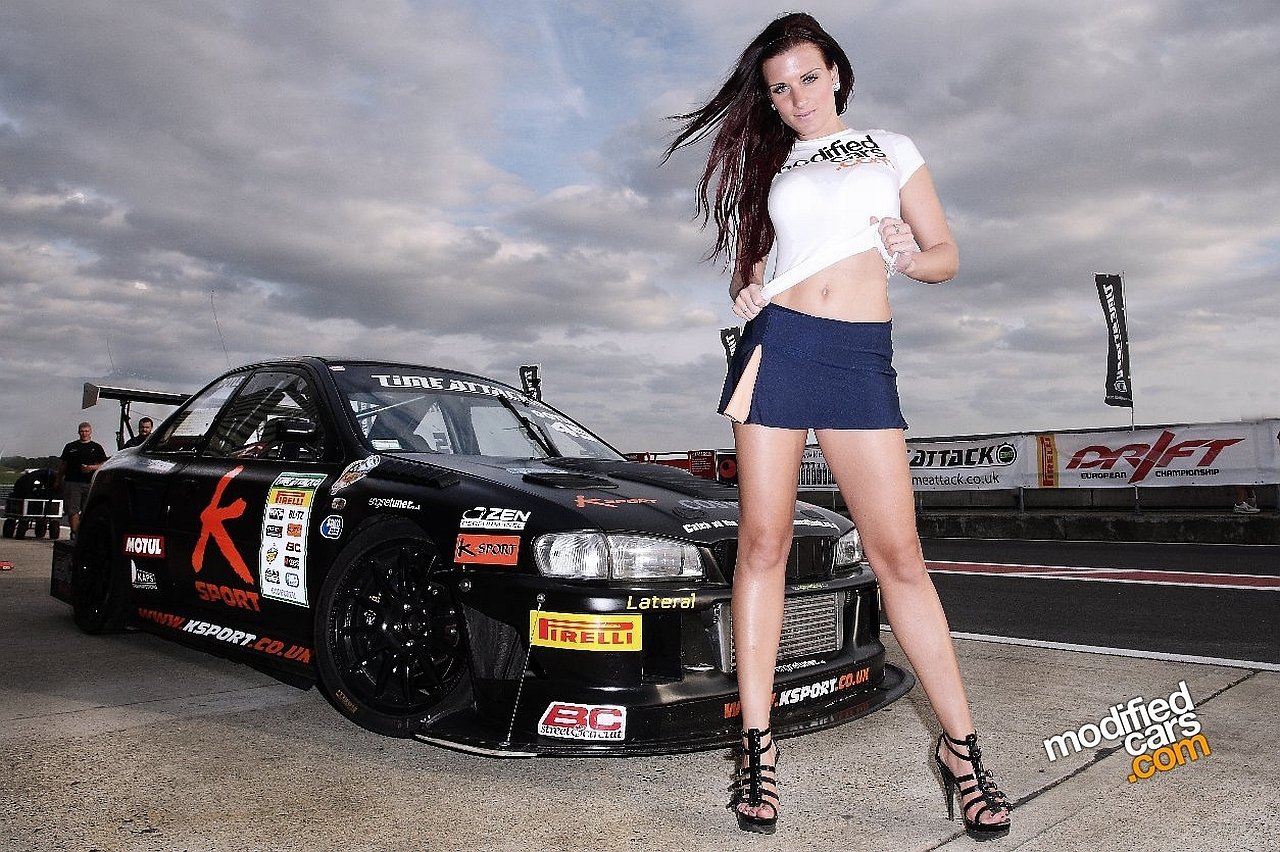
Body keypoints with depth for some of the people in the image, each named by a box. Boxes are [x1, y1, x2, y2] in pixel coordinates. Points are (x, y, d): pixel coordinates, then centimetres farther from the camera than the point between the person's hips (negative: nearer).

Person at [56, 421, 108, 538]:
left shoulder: (96, 447, 12)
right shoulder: (70, 447, 16)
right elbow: (62, 465, 20)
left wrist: (92, 468, -9)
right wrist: (58, 480, 17)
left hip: (90, 484, -1)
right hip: (72, 482, 1)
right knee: (72, 510, -7)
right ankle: (74, 533, -6)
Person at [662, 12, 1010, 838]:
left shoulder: (892, 149, 16)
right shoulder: (771, 169, 20)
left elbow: (946, 256, 13)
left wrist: (907, 256, -9)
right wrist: (747, 291, -2)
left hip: (861, 359, -1)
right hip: (776, 347, 2)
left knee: (898, 553, -7)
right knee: (763, 542, -3)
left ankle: (961, 745, 5)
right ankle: (758, 741, 6)